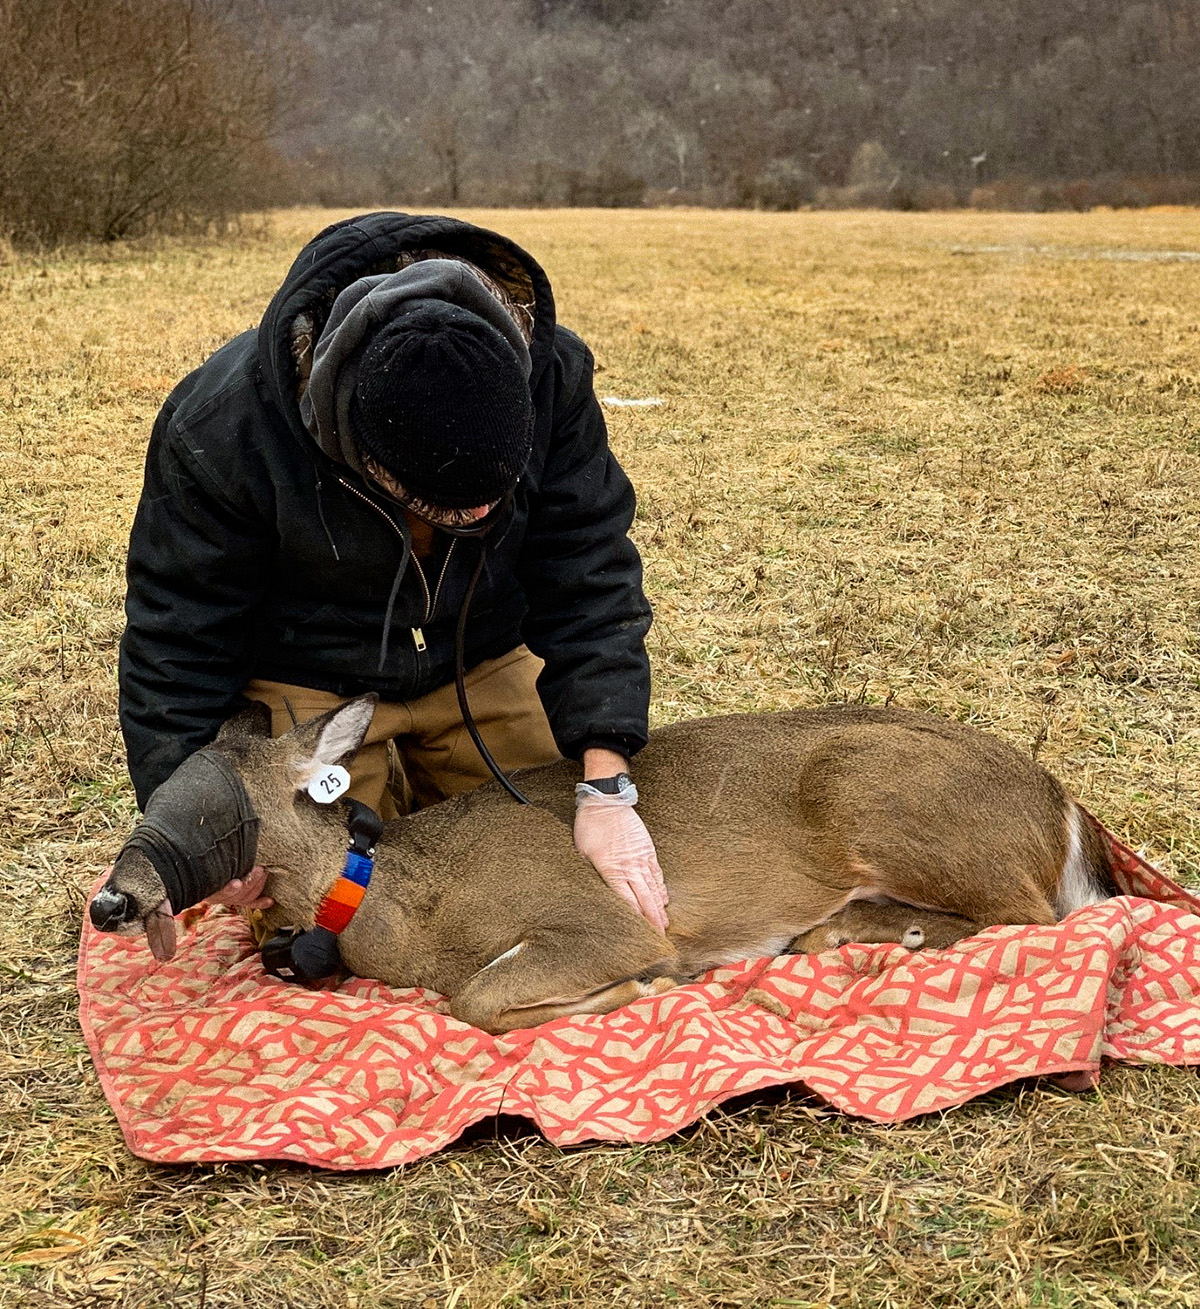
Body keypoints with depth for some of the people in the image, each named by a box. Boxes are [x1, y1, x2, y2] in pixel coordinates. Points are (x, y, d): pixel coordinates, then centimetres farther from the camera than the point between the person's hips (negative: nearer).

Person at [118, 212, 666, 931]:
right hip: (306, 687, -2)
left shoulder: (550, 373, -26)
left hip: (483, 665, 3)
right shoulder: (219, 427, -32)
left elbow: (587, 575, -19)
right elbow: (178, 641, -18)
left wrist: (606, 788, -26)